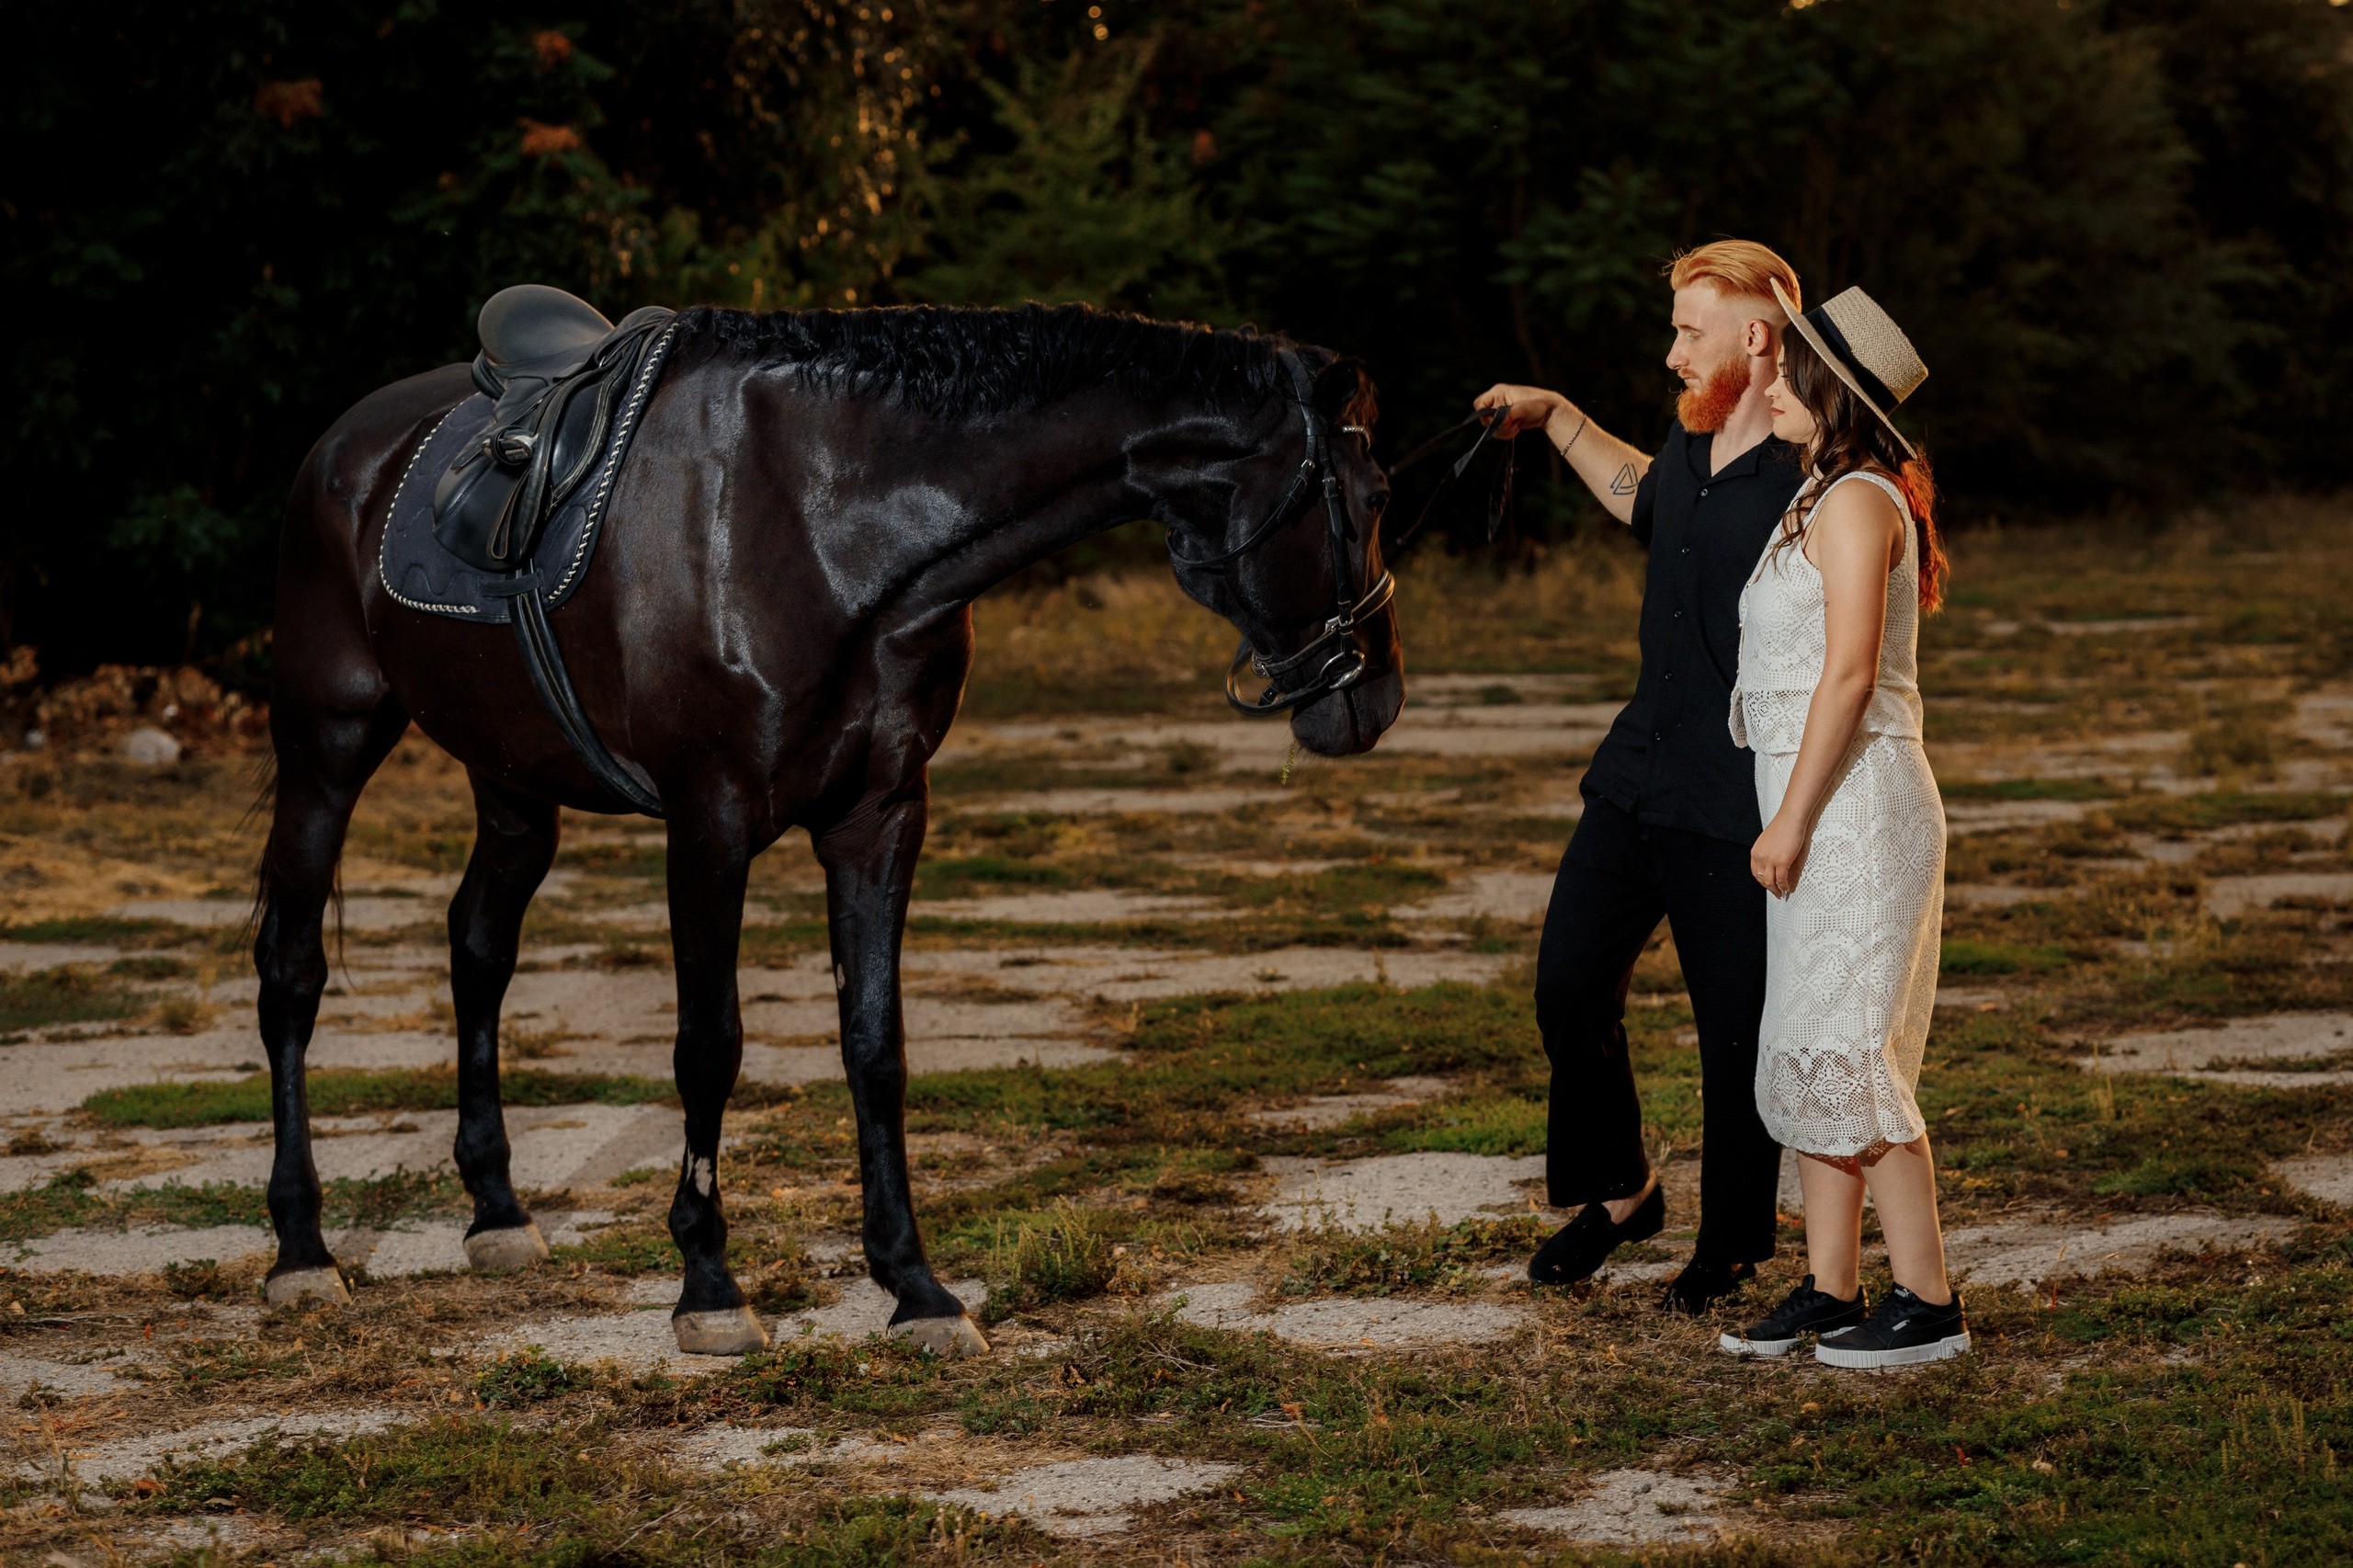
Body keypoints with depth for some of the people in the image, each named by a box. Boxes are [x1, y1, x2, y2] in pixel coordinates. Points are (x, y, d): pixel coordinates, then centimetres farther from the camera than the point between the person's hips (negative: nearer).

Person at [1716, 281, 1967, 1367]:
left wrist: (1791, 820, -19)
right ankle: (1829, 1290, 15)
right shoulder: (1823, 500, 16)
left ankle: (1929, 1304, -3)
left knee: (1844, 1052, -8)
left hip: (1856, 802, -10)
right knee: (1807, 1052, 10)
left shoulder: (1858, 504, -14)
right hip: (1820, 811, 10)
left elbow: (1849, 674, -20)